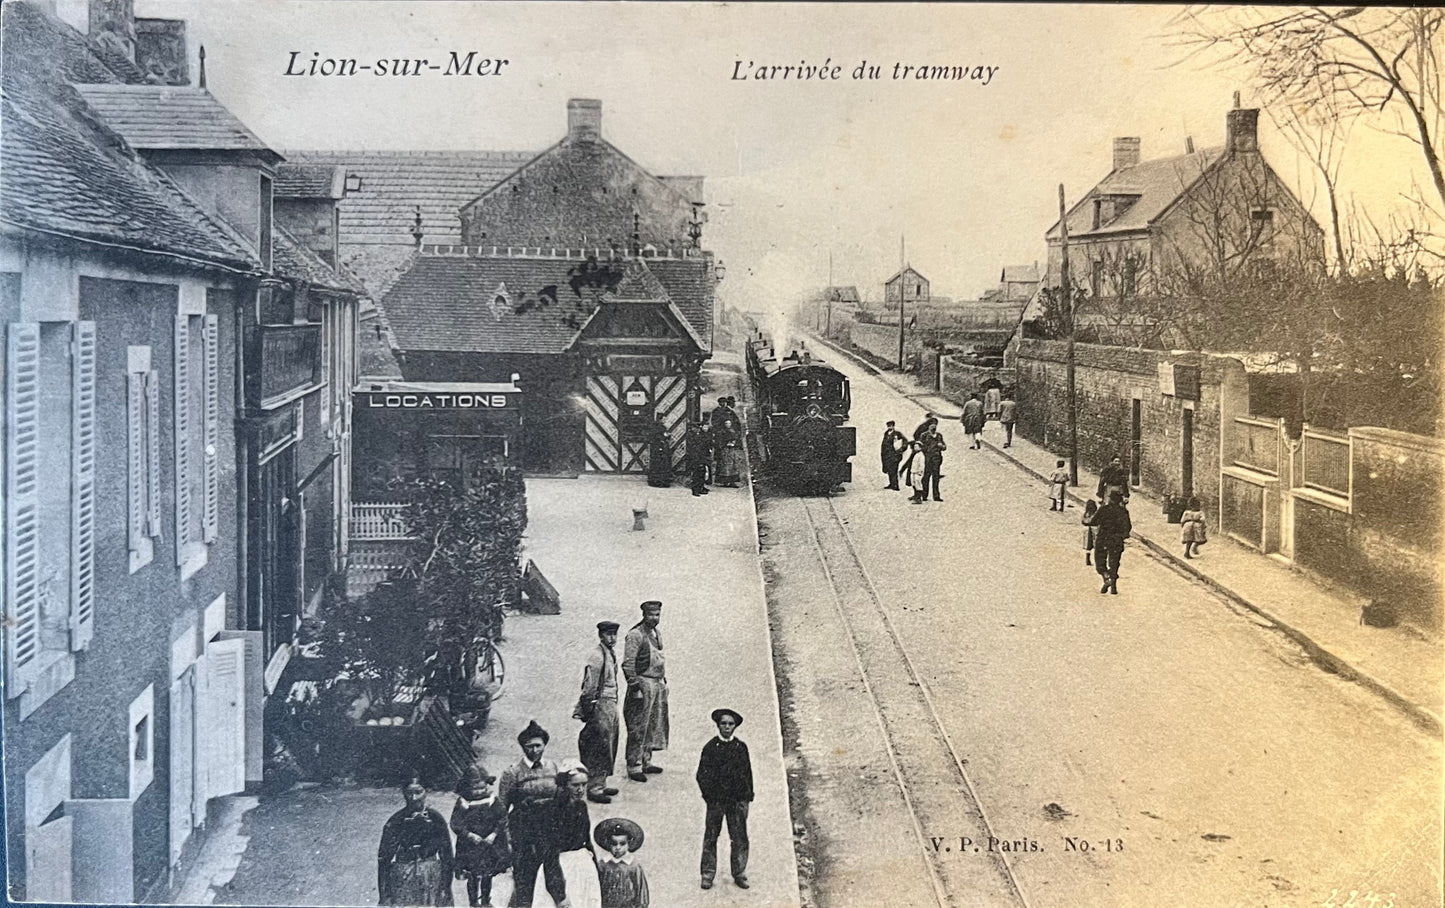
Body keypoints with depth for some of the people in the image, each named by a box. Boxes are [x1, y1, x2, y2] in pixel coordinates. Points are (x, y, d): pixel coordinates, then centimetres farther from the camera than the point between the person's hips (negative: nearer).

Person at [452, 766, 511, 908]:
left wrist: (494, 834, -15)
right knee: (472, 877, 4)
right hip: (469, 847, -2)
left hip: (490, 844, 2)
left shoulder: (493, 802, -4)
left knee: (487, 876, 15)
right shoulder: (462, 803, -10)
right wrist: (469, 835, -21)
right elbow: (455, 824, -12)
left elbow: (502, 819, -3)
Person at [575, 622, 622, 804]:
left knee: (609, 747, 14)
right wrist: (588, 711, -17)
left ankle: (601, 785, 23)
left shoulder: (610, 653, 14)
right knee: (599, 749, -6)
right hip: (600, 705, -10)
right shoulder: (596, 655, -15)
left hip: (611, 705, 10)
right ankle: (594, 789, -2)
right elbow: (589, 686, -17)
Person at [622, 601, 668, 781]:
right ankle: (634, 767, -3)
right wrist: (635, 687, -19)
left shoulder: (657, 635, 15)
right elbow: (628, 664, -16)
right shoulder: (635, 635, -12)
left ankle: (646, 761, 23)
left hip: (658, 685, 9)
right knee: (638, 728, -6)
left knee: (653, 726, 13)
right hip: (643, 683, -9)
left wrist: (664, 682, 19)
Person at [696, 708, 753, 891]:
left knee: (739, 838, 4)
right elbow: (702, 774, -1)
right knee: (711, 837, 5)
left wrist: (748, 795, 4)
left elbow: (747, 772, 9)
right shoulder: (710, 747, -2)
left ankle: (739, 873, 15)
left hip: (738, 799, 2)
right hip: (716, 800, -2)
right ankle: (708, 874, 14)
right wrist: (709, 794, -9)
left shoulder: (741, 747, 4)